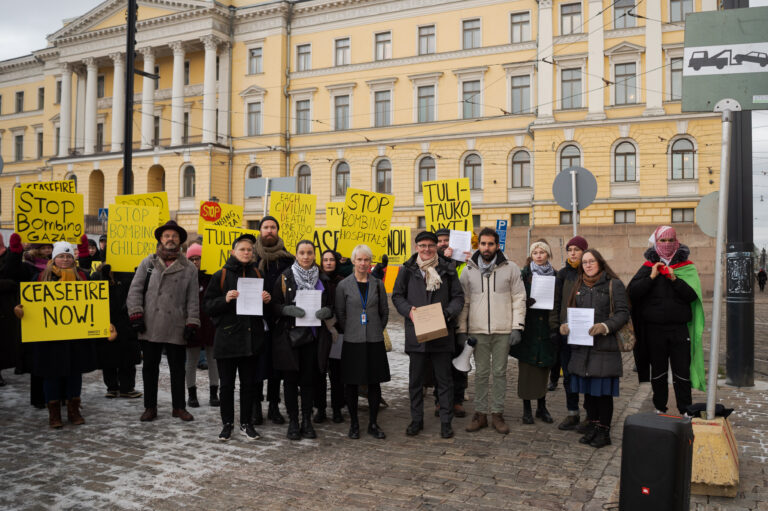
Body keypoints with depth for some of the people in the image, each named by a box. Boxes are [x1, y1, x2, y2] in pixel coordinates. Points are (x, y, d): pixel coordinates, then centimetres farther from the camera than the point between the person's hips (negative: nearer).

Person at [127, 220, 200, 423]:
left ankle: (179, 407, 20)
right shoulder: (148, 263, 8)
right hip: (150, 327, 1)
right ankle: (150, 407, 21)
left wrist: (192, 323, -2)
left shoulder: (189, 268, 6)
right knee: (150, 368, 9)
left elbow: (193, 299, 6)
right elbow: (135, 290, 5)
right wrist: (136, 315, -5)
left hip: (176, 329, 0)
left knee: (178, 368, 7)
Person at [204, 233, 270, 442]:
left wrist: (267, 300, -5)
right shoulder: (221, 275, -1)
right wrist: (225, 299, -20)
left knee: (248, 383, 10)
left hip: (251, 337, 3)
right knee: (227, 384, 6)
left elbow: (266, 305, 18)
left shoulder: (257, 275, 9)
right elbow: (207, 305, -3)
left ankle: (246, 423, 23)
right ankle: (227, 424, 21)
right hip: (227, 337, -2)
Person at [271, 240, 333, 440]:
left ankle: (307, 421, 17)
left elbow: (331, 305, 12)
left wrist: (326, 311, -10)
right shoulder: (285, 277, 1)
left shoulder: (322, 279, 9)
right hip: (289, 335, -2)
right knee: (291, 379, 2)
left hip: (312, 335, 2)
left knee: (309, 379, 6)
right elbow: (275, 305, -1)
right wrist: (289, 309, -20)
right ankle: (293, 422, 13)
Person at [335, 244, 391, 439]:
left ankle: (373, 424, 18)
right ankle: (354, 424, 18)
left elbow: (385, 312, 12)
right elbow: (340, 314, 4)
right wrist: (349, 331, 2)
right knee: (351, 383, 4)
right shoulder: (344, 285, -1)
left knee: (374, 383, 5)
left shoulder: (378, 284, 5)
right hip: (352, 341, -1)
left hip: (374, 341, 2)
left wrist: (377, 331, 7)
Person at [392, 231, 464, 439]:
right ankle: (416, 420, 24)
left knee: (444, 379, 6)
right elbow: (397, 295, 8)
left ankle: (446, 422, 17)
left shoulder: (447, 271, 5)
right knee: (415, 379, 10)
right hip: (416, 332, 1)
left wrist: (448, 312, -12)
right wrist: (408, 310, -10)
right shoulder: (407, 270, 4)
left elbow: (458, 297, 6)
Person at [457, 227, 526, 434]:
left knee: (500, 372, 6)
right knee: (481, 373, 7)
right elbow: (463, 302, 9)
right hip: (477, 331, 1)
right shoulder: (469, 270, 6)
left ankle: (497, 413, 16)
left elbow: (519, 299, 1)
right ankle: (480, 413, 16)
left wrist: (517, 327, -6)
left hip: (503, 331, -1)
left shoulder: (510, 268, 1)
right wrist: (461, 330, 4)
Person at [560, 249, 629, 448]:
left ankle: (604, 432, 10)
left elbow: (623, 312, -7)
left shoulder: (614, 285, -1)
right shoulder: (579, 286, 16)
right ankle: (593, 426, 22)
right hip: (582, 346, 5)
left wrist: (605, 326, -22)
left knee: (603, 390, -2)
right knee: (587, 388, 9)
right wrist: (566, 326, 0)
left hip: (604, 346, -5)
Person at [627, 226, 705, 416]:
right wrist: (651, 277, -15)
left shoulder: (686, 266, 4)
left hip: (679, 328, -1)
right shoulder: (648, 267, 4)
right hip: (655, 329, 1)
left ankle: (685, 411, 14)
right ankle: (660, 408, 24)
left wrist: (674, 279, -18)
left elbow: (692, 295, -7)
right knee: (658, 372, 11)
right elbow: (631, 292, -7)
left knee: (682, 371, 2)